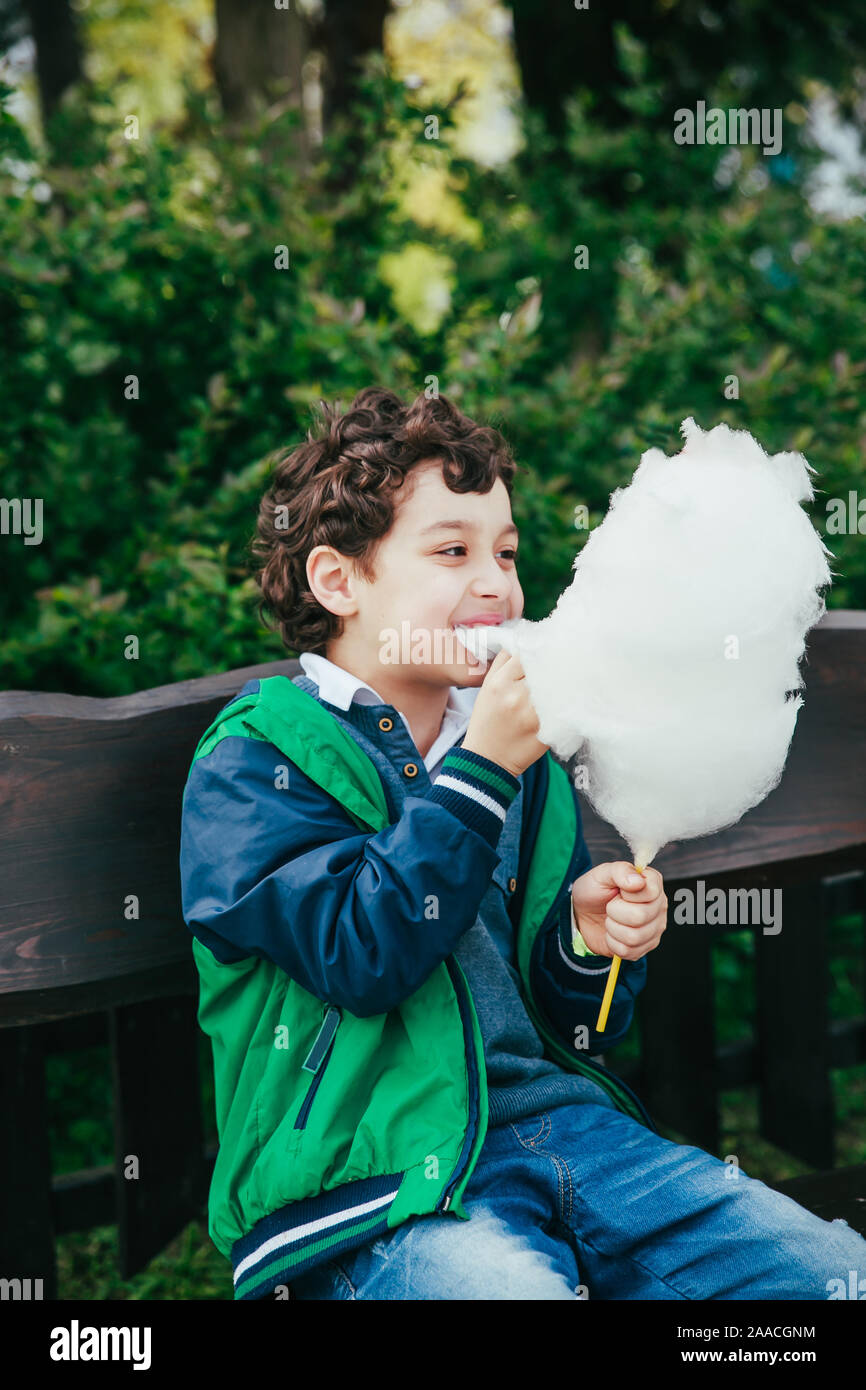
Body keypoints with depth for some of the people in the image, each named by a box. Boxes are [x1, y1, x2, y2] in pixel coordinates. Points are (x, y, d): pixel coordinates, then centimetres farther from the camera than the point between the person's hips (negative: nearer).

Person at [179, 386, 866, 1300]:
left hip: (558, 1115, 6)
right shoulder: (253, 764, 0)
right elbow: (359, 955, -16)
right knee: (507, 1286, -37)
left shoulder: (517, 753, 20)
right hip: (379, 1179, -6)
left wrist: (587, 939, 2)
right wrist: (480, 774, -14)